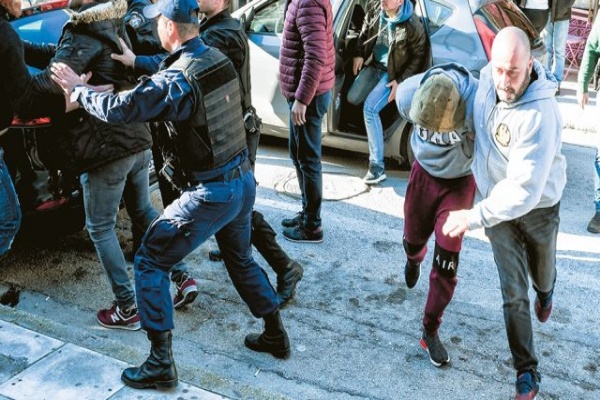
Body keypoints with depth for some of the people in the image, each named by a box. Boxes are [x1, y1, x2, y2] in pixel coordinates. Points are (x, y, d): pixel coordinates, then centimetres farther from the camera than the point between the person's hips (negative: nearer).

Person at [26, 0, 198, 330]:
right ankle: (182, 278, 21)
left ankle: (127, 308, 8)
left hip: (105, 146, -8)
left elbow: (55, 79, -27)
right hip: (137, 138, 8)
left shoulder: (83, 29, -12)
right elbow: (65, 53, 15)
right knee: (143, 210, 22)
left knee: (100, 227, 5)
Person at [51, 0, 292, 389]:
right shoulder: (219, 59, 3)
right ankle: (276, 335, 38)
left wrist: (78, 88, -2)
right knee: (240, 258, 27)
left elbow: (120, 108, -19)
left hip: (210, 194, -8)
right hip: (244, 180, 8)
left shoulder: (177, 80, -21)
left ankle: (161, 364, 8)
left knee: (151, 262, 4)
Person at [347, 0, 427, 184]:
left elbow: (419, 55, -16)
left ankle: (377, 166, -18)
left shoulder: (412, 25, -29)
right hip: (373, 64, 7)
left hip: (393, 73, -7)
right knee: (352, 98, 9)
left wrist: (401, 81, -18)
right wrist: (359, 54, 4)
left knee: (369, 108, -20)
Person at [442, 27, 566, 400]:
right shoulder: (489, 78, -18)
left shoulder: (540, 116, -37)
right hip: (498, 202, 4)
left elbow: (524, 189, -38)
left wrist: (476, 216, -41)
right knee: (513, 292, 4)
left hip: (538, 205, -3)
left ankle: (546, 292, 64)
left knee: (541, 276, 25)